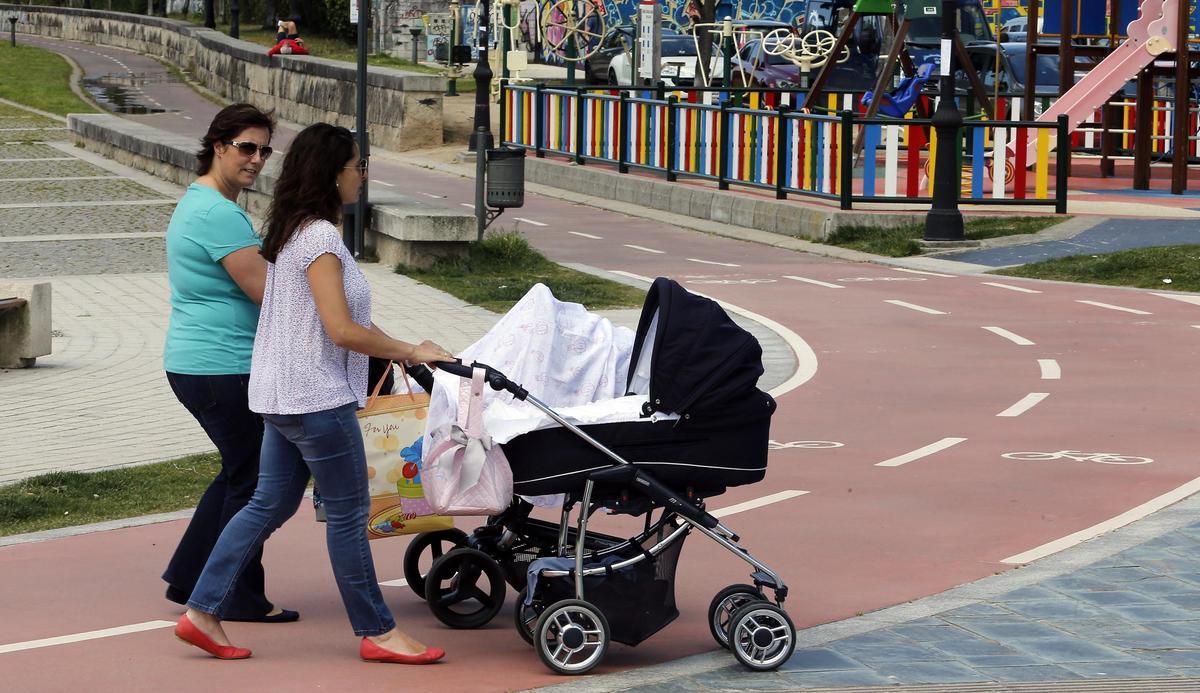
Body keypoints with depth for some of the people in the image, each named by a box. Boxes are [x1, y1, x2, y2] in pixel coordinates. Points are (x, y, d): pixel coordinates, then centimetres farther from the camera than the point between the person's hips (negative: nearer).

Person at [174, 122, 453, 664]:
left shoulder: (294, 232, 13)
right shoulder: (320, 237, -18)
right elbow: (342, 330, -22)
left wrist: (399, 352, 20)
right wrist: (412, 353, -13)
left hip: (282, 396, 10)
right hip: (316, 397, -10)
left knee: (269, 505, 13)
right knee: (348, 512, 0)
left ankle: (202, 613, 13)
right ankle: (376, 632, 9)